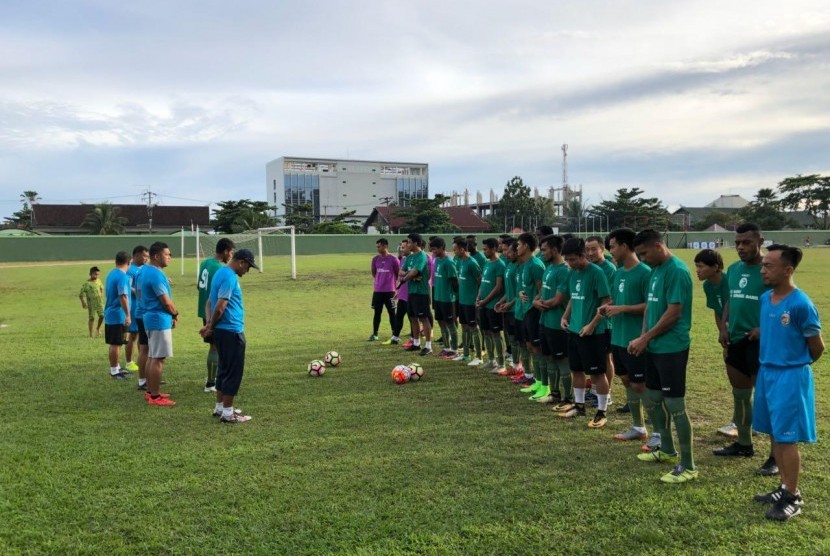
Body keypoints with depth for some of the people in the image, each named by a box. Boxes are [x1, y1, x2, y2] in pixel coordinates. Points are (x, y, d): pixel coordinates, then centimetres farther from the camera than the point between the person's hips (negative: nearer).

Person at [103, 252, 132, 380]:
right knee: (116, 344, -2)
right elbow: (123, 297, -24)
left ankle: (115, 368, 27)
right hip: (118, 316, -9)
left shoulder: (111, 274, 12)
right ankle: (114, 372, 4)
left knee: (114, 344, 17)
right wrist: (128, 315, -23)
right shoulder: (122, 276, -17)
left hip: (109, 314, 9)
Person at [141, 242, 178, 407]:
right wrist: (175, 315, -3)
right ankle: (155, 397, -3)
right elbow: (166, 301, -21)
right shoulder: (156, 274, -19)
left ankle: (150, 392, 24)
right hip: (160, 320, -11)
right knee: (158, 359, -6)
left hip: (150, 318, 11)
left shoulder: (145, 270, 12)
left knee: (152, 357, 16)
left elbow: (141, 294, 22)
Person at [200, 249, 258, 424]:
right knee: (234, 371, -2)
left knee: (224, 369, 18)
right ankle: (227, 413, 3)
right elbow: (220, 307, -22)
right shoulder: (230, 277, -18)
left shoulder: (220, 273, 14)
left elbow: (210, 302, 16)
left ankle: (220, 407, 26)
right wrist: (211, 327, -8)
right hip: (231, 331, -10)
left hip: (222, 331, 10)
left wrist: (209, 324, 3)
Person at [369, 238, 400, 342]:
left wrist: (391, 282, 6)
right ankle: (374, 334, 16)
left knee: (391, 313, 1)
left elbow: (398, 274, 1)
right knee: (377, 312, 8)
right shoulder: (375, 259, 5)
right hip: (377, 290, 4)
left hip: (389, 291, -4)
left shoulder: (393, 259, -9)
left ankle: (394, 335, 8)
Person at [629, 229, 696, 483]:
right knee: (650, 399, 18)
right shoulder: (655, 271, 11)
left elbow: (673, 313, -20)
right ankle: (667, 449, 35)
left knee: (675, 406, -4)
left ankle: (688, 466, 7)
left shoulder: (677, 271, -17)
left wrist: (645, 338, -14)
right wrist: (643, 337, 3)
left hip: (672, 349, -9)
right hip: (654, 347, 9)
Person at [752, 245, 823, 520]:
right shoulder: (765, 299, 3)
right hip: (766, 373, 7)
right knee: (775, 435, 14)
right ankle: (786, 488, 27)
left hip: (790, 377, -7)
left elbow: (817, 347, -7)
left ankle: (793, 498, 12)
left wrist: (795, 365, 7)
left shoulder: (801, 304, -18)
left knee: (787, 438, -1)